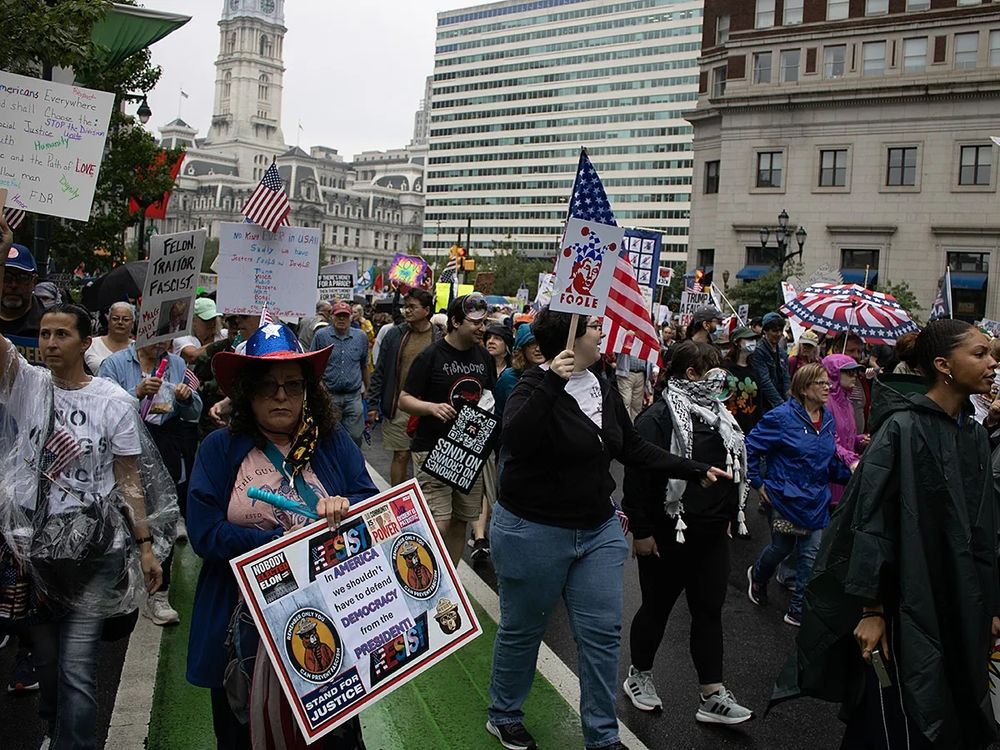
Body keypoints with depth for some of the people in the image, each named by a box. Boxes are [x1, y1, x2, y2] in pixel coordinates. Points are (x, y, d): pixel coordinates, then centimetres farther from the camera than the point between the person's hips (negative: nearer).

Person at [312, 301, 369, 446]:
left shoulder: (361, 337, 6)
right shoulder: (321, 335, -2)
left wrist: (366, 388, 23)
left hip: (354, 396, 2)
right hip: (329, 396, -1)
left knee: (355, 438, 4)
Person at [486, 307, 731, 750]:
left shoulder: (604, 392, 5)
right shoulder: (535, 387, -17)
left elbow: (633, 449, 13)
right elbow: (515, 439, -35)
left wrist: (696, 471, 10)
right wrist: (552, 382, -39)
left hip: (598, 530, 7)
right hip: (534, 531, -6)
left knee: (602, 632, 9)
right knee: (522, 629, 11)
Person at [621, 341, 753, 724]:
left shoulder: (718, 416, 11)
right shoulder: (657, 418, -16)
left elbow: (734, 469, 21)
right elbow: (637, 477, -18)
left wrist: (730, 517, 20)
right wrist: (641, 530, -18)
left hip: (712, 535, 7)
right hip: (667, 535, -7)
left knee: (709, 611, 10)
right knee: (657, 608, 9)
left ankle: (713, 696, 18)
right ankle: (638, 676, 30)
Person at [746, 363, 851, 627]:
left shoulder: (827, 419, 5)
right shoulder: (782, 417, -16)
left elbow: (830, 461, 14)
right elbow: (750, 447, -13)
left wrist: (850, 472, -2)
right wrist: (758, 483, -12)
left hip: (816, 500, 6)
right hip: (785, 497, -5)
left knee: (812, 554, 4)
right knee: (782, 547, 9)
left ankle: (798, 610, 16)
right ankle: (757, 576, 42)